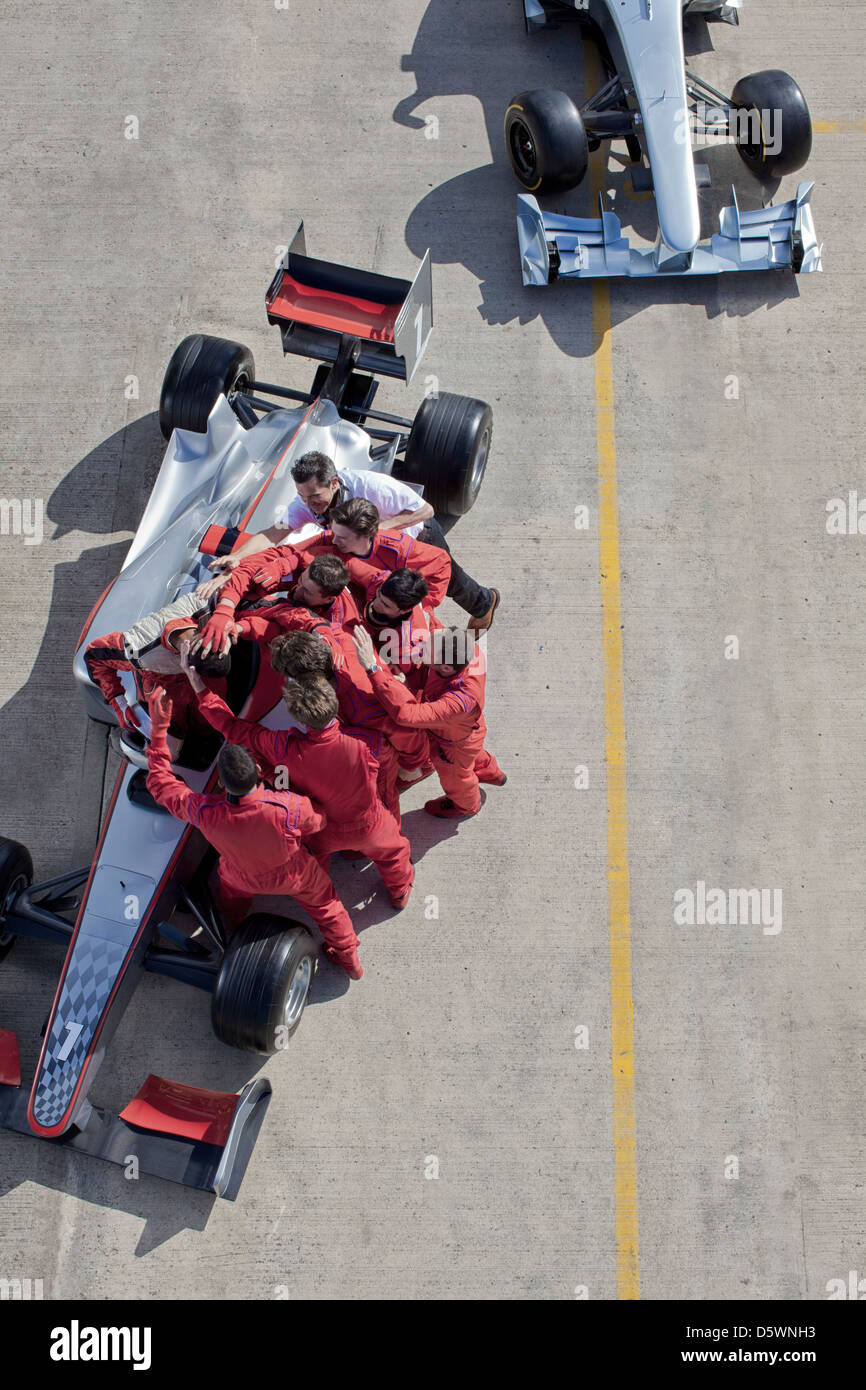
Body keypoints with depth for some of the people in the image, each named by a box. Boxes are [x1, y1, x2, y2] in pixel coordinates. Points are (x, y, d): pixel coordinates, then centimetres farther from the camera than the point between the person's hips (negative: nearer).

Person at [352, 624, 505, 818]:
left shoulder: (459, 702, -53)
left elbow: (406, 713, -61)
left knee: (453, 776, 31)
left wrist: (373, 667, -65)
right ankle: (491, 772, 72)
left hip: (455, 744, -5)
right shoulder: (469, 649, -34)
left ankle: (466, 805, 65)